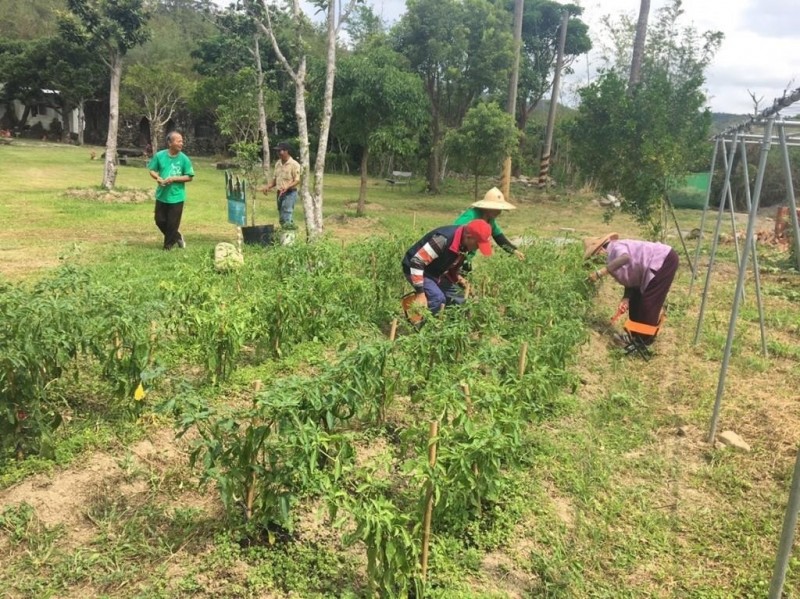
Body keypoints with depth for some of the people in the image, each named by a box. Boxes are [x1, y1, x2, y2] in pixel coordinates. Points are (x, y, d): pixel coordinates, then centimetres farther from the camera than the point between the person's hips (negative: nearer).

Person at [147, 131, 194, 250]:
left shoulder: (184, 159, -9)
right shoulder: (159, 155, -5)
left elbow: (189, 177, -5)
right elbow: (152, 171, 5)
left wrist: (174, 178, -18)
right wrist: (158, 178, -16)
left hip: (176, 197, -2)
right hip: (162, 195, 2)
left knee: (172, 224, 3)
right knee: (160, 221, 10)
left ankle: (168, 245, 22)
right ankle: (176, 237, 33)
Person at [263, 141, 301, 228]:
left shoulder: (294, 164, -10)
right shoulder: (278, 163, 12)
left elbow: (297, 180, -13)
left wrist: (287, 187, -29)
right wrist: (268, 187, 2)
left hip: (290, 193, -7)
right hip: (280, 193, 7)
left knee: (287, 218, -16)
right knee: (282, 218, 10)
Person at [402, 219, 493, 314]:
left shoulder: (464, 243, -8)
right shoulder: (443, 239, -36)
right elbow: (416, 262, -35)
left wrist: (457, 277, -1)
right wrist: (420, 293, -33)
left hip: (436, 273, 9)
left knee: (458, 300, 6)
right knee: (438, 300, -27)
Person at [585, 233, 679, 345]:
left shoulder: (616, 247, -20)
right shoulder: (613, 257, 8)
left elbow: (626, 258, -45)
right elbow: (630, 279, 8)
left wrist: (600, 272, -44)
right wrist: (625, 300, -6)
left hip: (665, 260, -10)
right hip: (657, 264, 10)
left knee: (648, 302, -8)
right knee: (636, 299, 13)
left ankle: (645, 339, 3)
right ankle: (637, 334, 24)